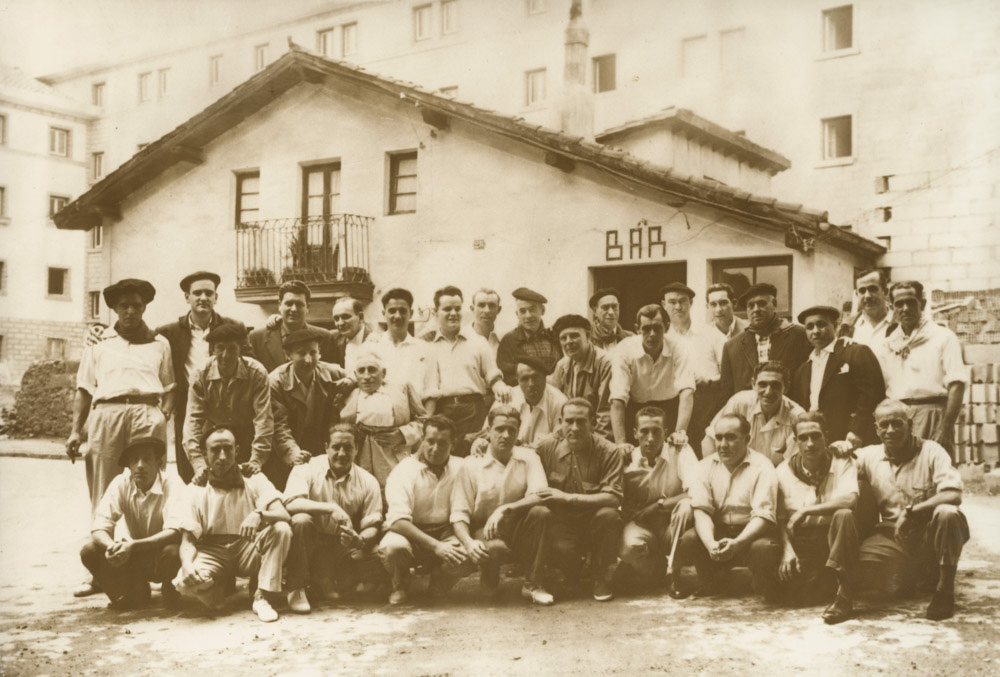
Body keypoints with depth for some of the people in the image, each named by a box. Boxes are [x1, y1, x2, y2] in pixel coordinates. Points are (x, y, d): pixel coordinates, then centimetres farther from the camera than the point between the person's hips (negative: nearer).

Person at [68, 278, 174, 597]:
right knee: (103, 497, -3)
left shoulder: (159, 344, 18)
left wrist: (162, 416, -4)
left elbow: (170, 388, 14)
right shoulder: (98, 343, 20)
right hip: (105, 414, 1)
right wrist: (75, 430, 6)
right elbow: (84, 389, 15)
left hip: (147, 414, -1)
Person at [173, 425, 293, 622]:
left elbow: (284, 515, -15)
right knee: (185, 582, -32)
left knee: (281, 530, -27)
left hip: (248, 550, 1)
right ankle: (223, 586, 3)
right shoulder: (195, 490, -1)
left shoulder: (255, 481, -1)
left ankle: (262, 597, -19)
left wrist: (259, 515, -38)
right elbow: (188, 540, -7)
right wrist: (187, 564, -31)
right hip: (212, 553, 0)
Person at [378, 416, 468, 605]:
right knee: (391, 547, -36)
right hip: (410, 535, -2)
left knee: (466, 553, -31)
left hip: (445, 534, 2)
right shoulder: (404, 470, -12)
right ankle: (401, 585, 2)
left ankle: (439, 585, 5)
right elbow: (397, 520, -23)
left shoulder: (460, 468, 2)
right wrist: (435, 545, -31)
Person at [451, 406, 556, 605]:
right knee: (495, 548, -37)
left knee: (542, 513, -28)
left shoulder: (527, 457, -1)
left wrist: (505, 509, -29)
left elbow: (540, 496, -16)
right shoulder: (471, 465, -6)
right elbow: (459, 514, -8)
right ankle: (490, 583, 2)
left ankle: (533, 584, -13)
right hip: (484, 532, -2)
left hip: (519, 533, 2)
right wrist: (469, 542, -27)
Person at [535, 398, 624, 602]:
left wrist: (568, 497, -25)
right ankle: (573, 577, 15)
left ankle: (602, 579, -6)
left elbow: (613, 498, -21)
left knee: (608, 515, -32)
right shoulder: (546, 447, -5)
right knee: (561, 551, -28)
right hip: (561, 523, 1)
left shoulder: (608, 452, -12)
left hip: (594, 523, -1)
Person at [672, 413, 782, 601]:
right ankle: (709, 583, 3)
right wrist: (710, 543, -27)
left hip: (750, 533, -3)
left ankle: (766, 590, -2)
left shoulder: (762, 466, -7)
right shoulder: (706, 465, 4)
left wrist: (737, 543, -34)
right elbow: (701, 510, -7)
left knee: (765, 548, -35)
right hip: (717, 531, 3)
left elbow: (763, 515, -17)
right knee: (689, 539, -25)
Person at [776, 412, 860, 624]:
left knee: (844, 515, -35)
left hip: (833, 537, 0)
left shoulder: (842, 463, -1)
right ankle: (828, 584, 5)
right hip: (801, 542, 0)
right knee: (793, 589, -29)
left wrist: (805, 511, -21)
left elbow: (850, 499, -22)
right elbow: (780, 518, 2)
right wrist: (787, 549, -15)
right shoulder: (784, 471, 4)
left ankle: (844, 596, -31)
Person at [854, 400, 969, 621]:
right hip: (892, 535, 4)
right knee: (861, 561, -24)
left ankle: (945, 590, -17)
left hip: (929, 534, -3)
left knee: (947, 513, -35)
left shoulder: (930, 451, -8)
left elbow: (953, 495, -19)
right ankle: (916, 577, 11)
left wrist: (911, 510, -28)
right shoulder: (870, 456, 2)